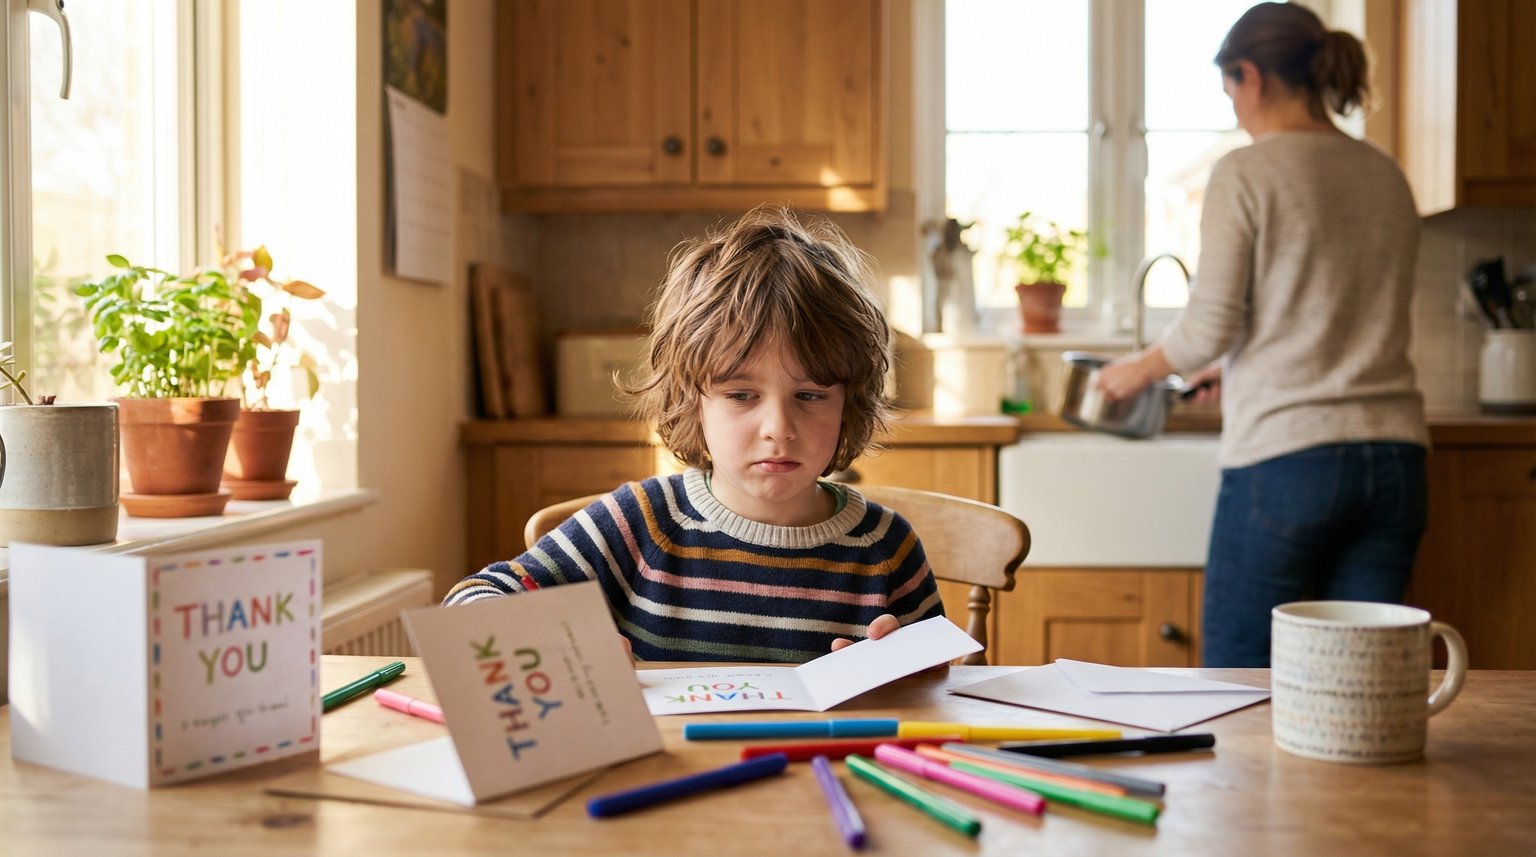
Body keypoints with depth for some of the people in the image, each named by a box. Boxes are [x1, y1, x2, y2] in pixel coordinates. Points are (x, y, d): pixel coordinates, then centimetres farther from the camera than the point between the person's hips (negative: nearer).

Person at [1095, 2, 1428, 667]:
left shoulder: (1245, 173, -6)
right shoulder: (1387, 177, 13)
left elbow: (1208, 330, -8)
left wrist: (1137, 369, 11)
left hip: (1286, 457, -6)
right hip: (1394, 455, 6)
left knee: (1237, 682, 7)